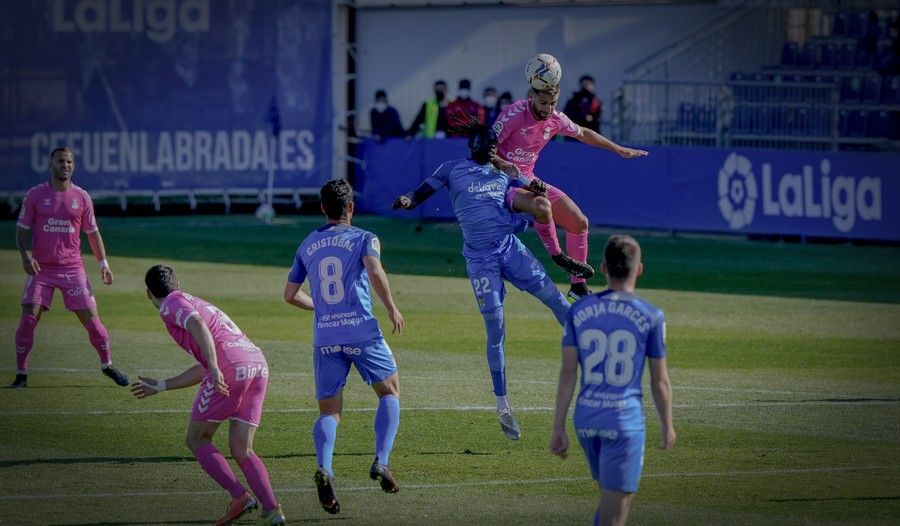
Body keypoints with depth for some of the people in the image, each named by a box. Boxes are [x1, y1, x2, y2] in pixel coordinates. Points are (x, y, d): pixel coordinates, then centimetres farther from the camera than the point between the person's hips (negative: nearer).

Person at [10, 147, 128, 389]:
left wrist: (103, 263, 6)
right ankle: (21, 374, 1)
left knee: (91, 319, -1)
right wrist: (26, 256, -14)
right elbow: (22, 230, 2)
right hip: (40, 269, -1)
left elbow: (93, 232, 12)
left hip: (73, 269, 1)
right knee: (28, 319, -10)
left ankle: (107, 365, 19)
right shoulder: (35, 195, -1)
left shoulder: (82, 197, 4)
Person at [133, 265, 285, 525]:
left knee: (197, 440, 8)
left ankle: (239, 496, -10)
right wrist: (161, 386, 45)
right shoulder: (199, 304, 35)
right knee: (241, 450, 8)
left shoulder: (171, 304, 9)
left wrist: (214, 368, -25)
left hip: (229, 368, -7)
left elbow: (198, 326, -14)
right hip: (258, 365, 7)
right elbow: (202, 370, 37)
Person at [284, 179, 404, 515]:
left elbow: (290, 294, 21)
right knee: (390, 392, 16)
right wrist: (392, 309, -5)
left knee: (329, 412, 6)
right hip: (362, 331, -3)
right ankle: (381, 461, -3)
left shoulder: (307, 246, 16)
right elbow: (375, 271, -16)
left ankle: (324, 468, -23)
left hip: (324, 337, 3)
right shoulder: (364, 239, 4)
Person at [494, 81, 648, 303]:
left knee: (579, 223, 7)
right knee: (541, 205, -38)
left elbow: (582, 133, 19)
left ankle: (578, 285, 20)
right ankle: (557, 255, -12)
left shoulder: (556, 119, -1)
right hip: (502, 182, -8)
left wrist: (619, 150, 24)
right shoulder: (515, 113, -21)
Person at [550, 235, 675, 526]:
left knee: (616, 496, 23)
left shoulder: (579, 310, 3)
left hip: (585, 417, 4)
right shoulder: (651, 316, -5)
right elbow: (660, 381, 0)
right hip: (625, 420, -4)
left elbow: (567, 373, 1)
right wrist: (667, 426, 14)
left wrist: (558, 427, 4)